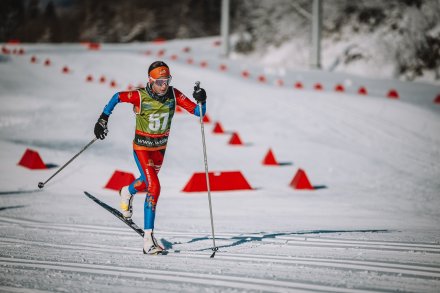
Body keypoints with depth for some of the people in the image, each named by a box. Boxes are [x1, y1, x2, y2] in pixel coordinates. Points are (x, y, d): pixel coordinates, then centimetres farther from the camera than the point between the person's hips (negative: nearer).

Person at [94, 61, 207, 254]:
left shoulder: (174, 95, -14)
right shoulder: (140, 97, -23)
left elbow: (198, 112, -14)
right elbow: (117, 97, -6)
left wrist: (201, 101, -34)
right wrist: (103, 119, -9)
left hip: (160, 147, 5)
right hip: (142, 147, -5)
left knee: (147, 182, 28)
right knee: (154, 187, -20)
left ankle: (127, 192, 65)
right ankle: (148, 238, -20)